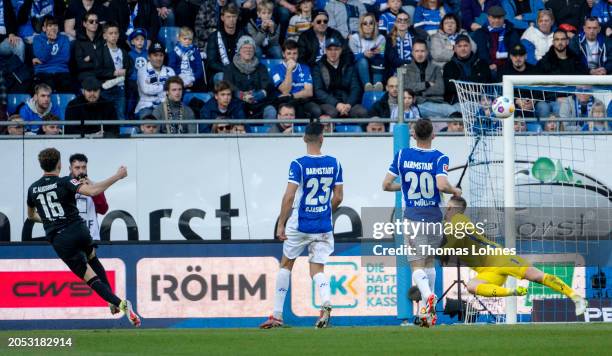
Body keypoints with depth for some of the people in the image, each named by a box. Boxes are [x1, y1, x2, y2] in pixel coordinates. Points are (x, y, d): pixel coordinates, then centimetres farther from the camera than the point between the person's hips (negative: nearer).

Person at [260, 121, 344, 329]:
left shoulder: (298, 165, -11)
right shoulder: (334, 164, 0)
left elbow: (289, 197, -16)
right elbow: (338, 198, 4)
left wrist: (281, 224, -9)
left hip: (299, 225, -3)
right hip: (324, 226, 3)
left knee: (286, 265, 14)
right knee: (317, 270, 8)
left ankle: (277, 316, 15)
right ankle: (326, 301, -25)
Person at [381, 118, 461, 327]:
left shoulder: (402, 155, 0)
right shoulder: (439, 158, -6)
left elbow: (386, 185, 0)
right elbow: (442, 185, -22)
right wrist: (455, 191, -1)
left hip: (412, 217, -1)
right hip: (434, 217, 1)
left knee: (417, 265, -4)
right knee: (430, 262, 19)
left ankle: (428, 297, -33)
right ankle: (429, 309, 25)